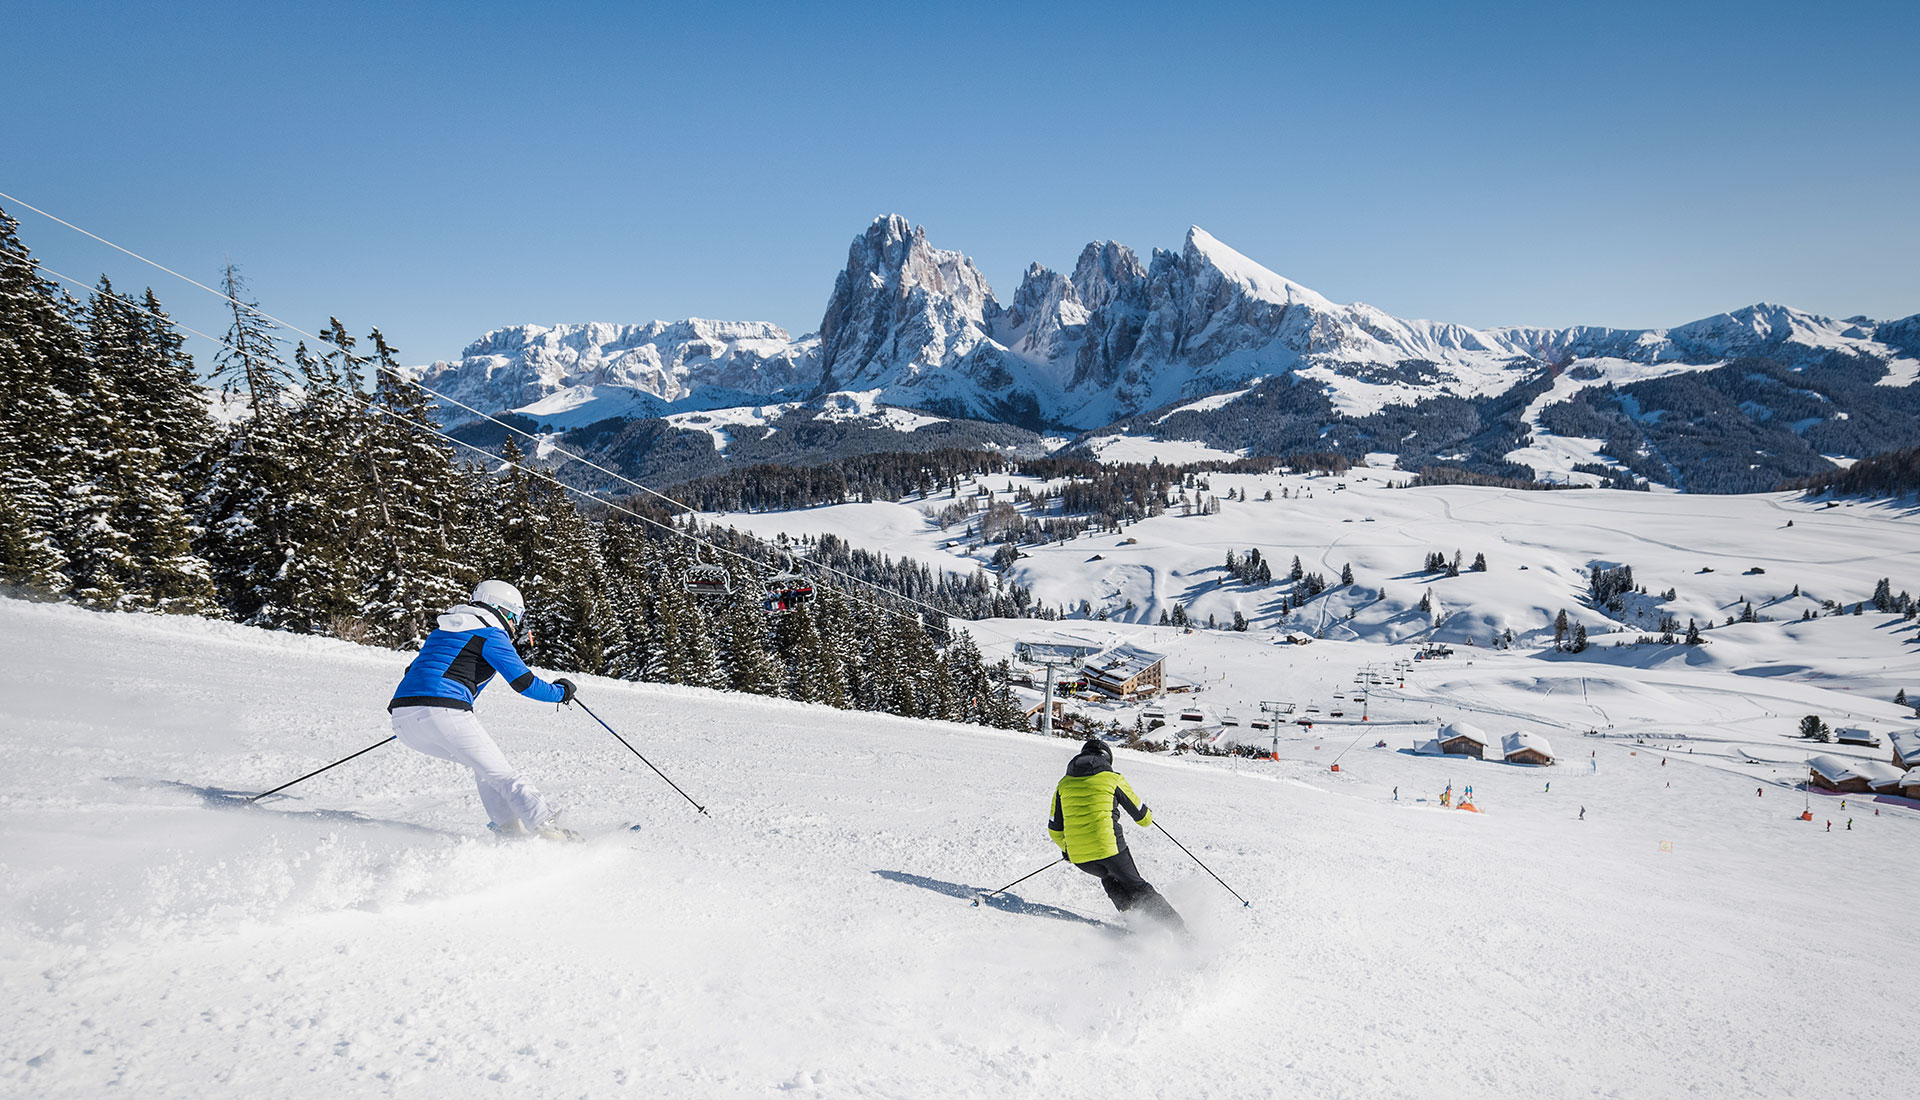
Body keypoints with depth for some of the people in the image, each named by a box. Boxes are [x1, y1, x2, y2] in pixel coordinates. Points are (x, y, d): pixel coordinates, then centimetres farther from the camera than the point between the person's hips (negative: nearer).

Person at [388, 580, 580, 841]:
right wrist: (561, 691, 15)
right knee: (501, 775, 1)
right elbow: (524, 682, -2)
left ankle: (509, 828, 14)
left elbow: (414, 671, 35)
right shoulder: (492, 635, 2)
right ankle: (547, 829, -6)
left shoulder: (443, 630, 27)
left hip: (402, 720, 8)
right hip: (444, 714, -8)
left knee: (485, 764, 22)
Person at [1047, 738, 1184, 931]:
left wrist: (1066, 848, 33)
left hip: (1078, 856, 3)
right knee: (1136, 886, 13)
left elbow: (1055, 829, 14)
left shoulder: (1064, 783, 12)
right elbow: (1142, 816, 10)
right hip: (1109, 847, -3)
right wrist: (1147, 817, 34)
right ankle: (1174, 924, 4)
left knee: (1110, 880, 31)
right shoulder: (1113, 778, 3)